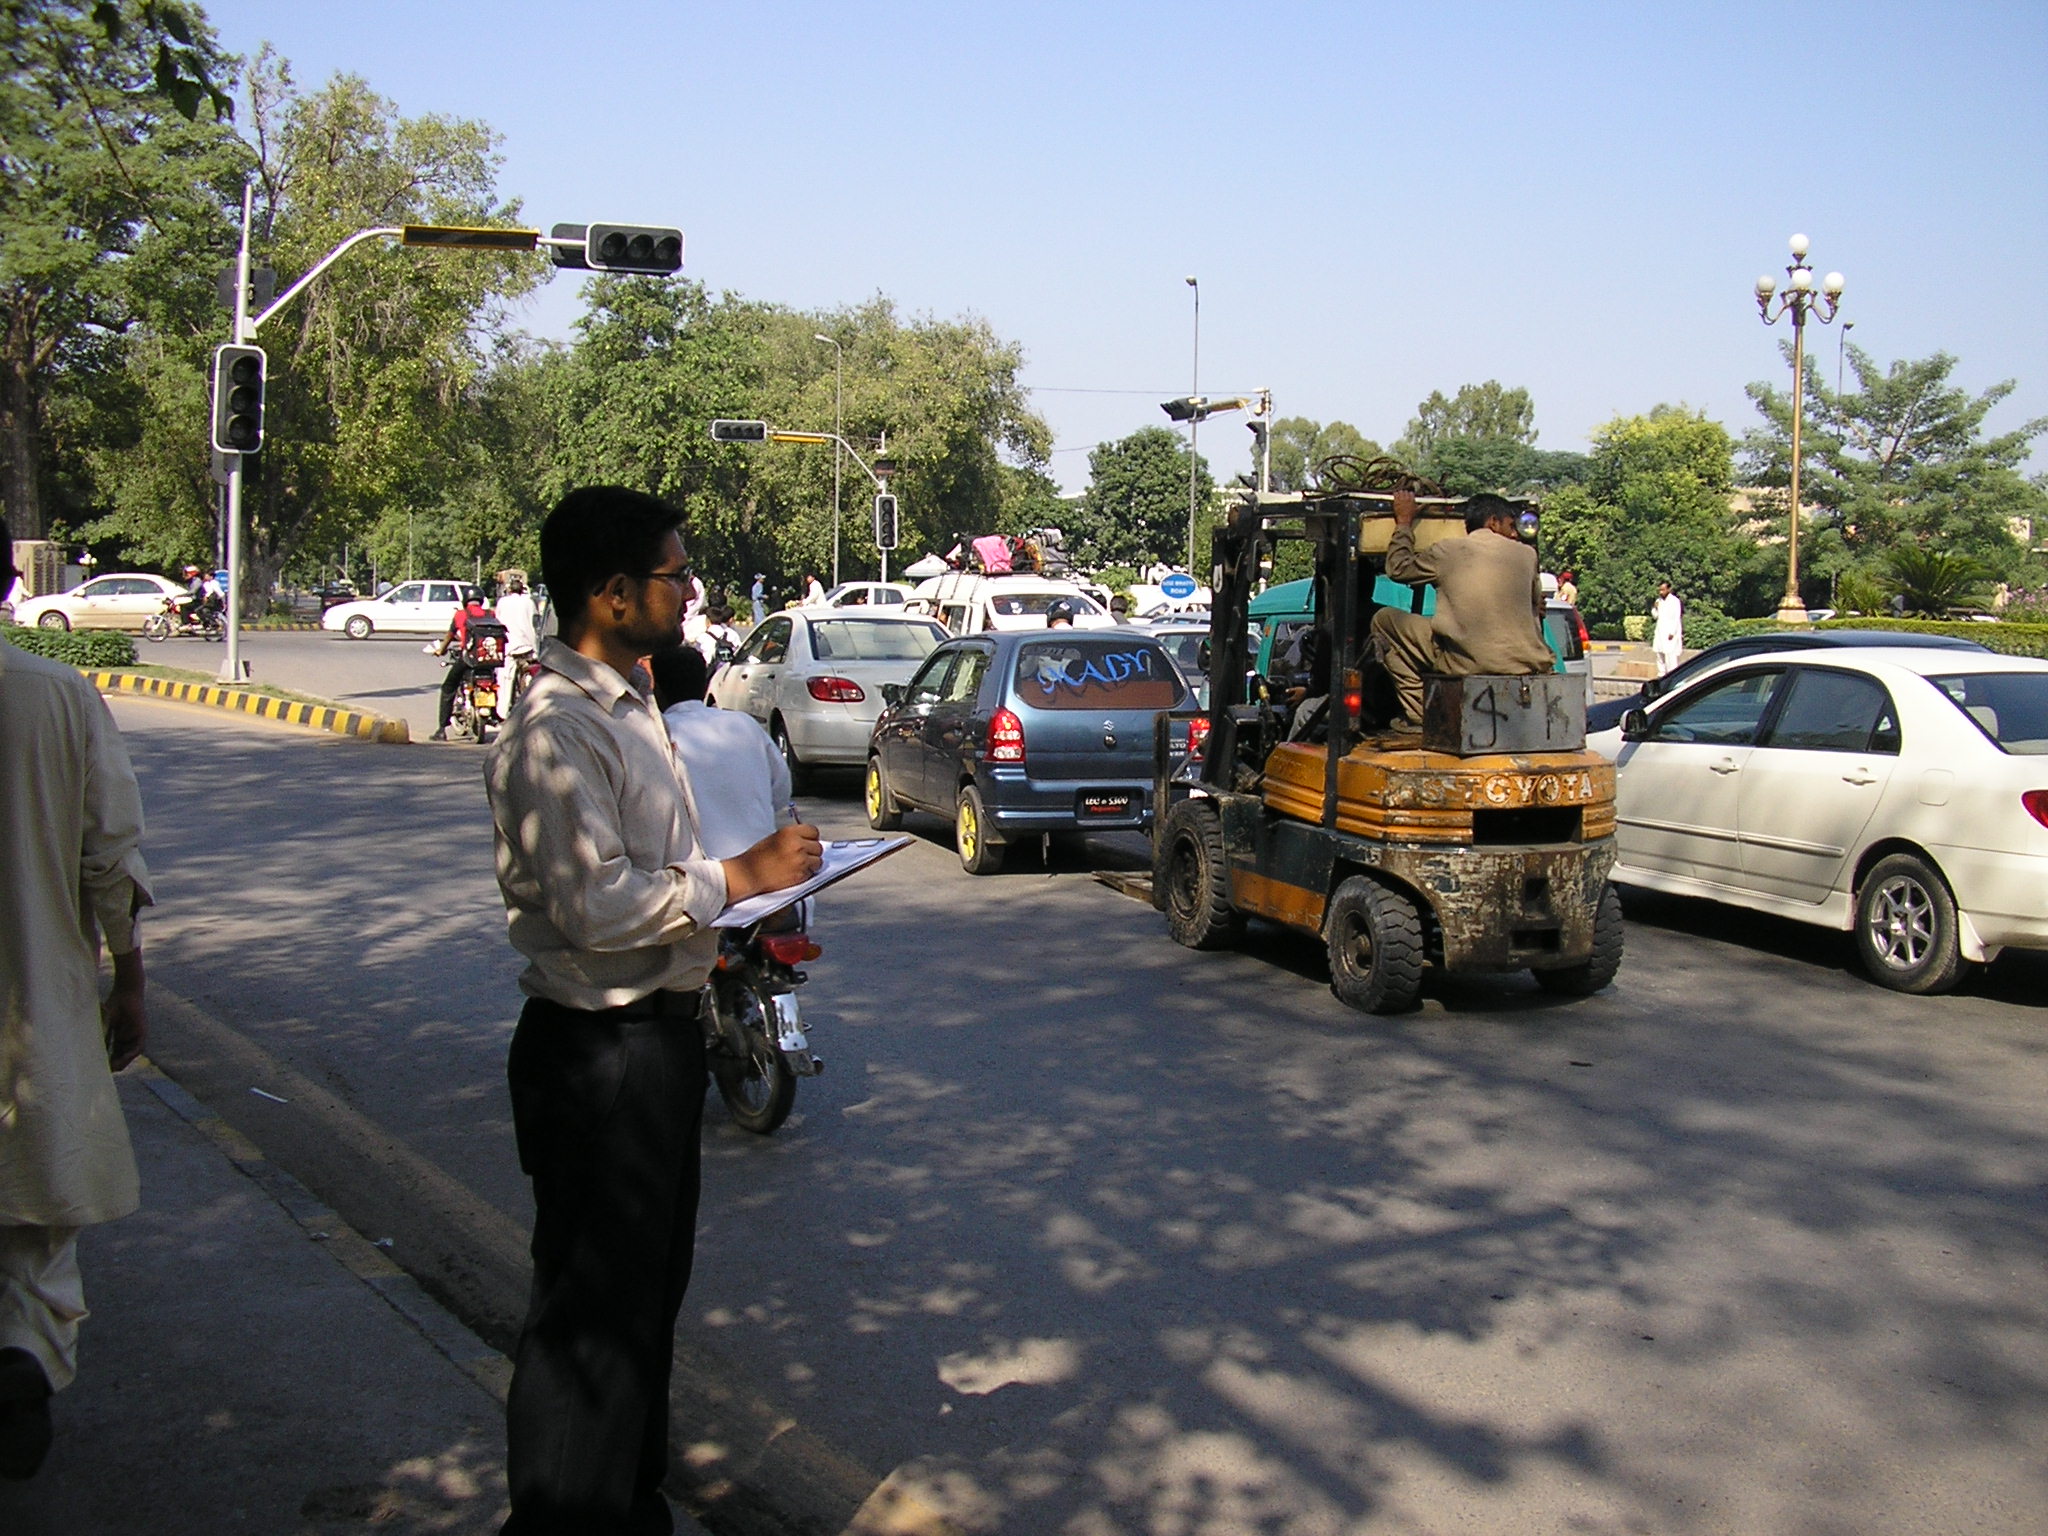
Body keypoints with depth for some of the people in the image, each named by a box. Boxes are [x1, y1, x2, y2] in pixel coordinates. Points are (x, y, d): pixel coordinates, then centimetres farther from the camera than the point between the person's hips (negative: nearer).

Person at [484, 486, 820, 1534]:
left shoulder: (625, 706, 11)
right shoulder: (556, 732, -21)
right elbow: (597, 905, -28)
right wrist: (741, 876, -20)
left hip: (656, 1030, 11)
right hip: (598, 1052, -11)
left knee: (649, 1287, 22)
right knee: (592, 1304, 2)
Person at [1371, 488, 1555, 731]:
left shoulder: (1448, 551, 1)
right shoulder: (1526, 554, 7)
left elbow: (1398, 568, 17)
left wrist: (1404, 523, 29)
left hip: (1468, 663, -3)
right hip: (1526, 665, 3)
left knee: (1384, 620, 11)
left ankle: (1420, 716, 8)